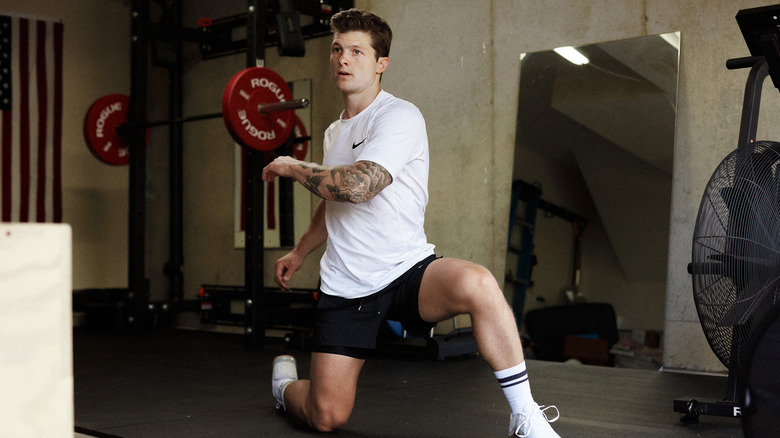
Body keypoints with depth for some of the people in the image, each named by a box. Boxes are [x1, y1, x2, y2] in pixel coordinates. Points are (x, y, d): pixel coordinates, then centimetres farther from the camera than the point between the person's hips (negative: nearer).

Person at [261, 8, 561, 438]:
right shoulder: (334, 133, 13)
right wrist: (299, 252, 36)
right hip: (346, 287, 5)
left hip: (407, 270, -5)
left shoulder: (399, 117, -11)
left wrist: (291, 167, -12)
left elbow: (357, 186, -28)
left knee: (477, 284, -39)